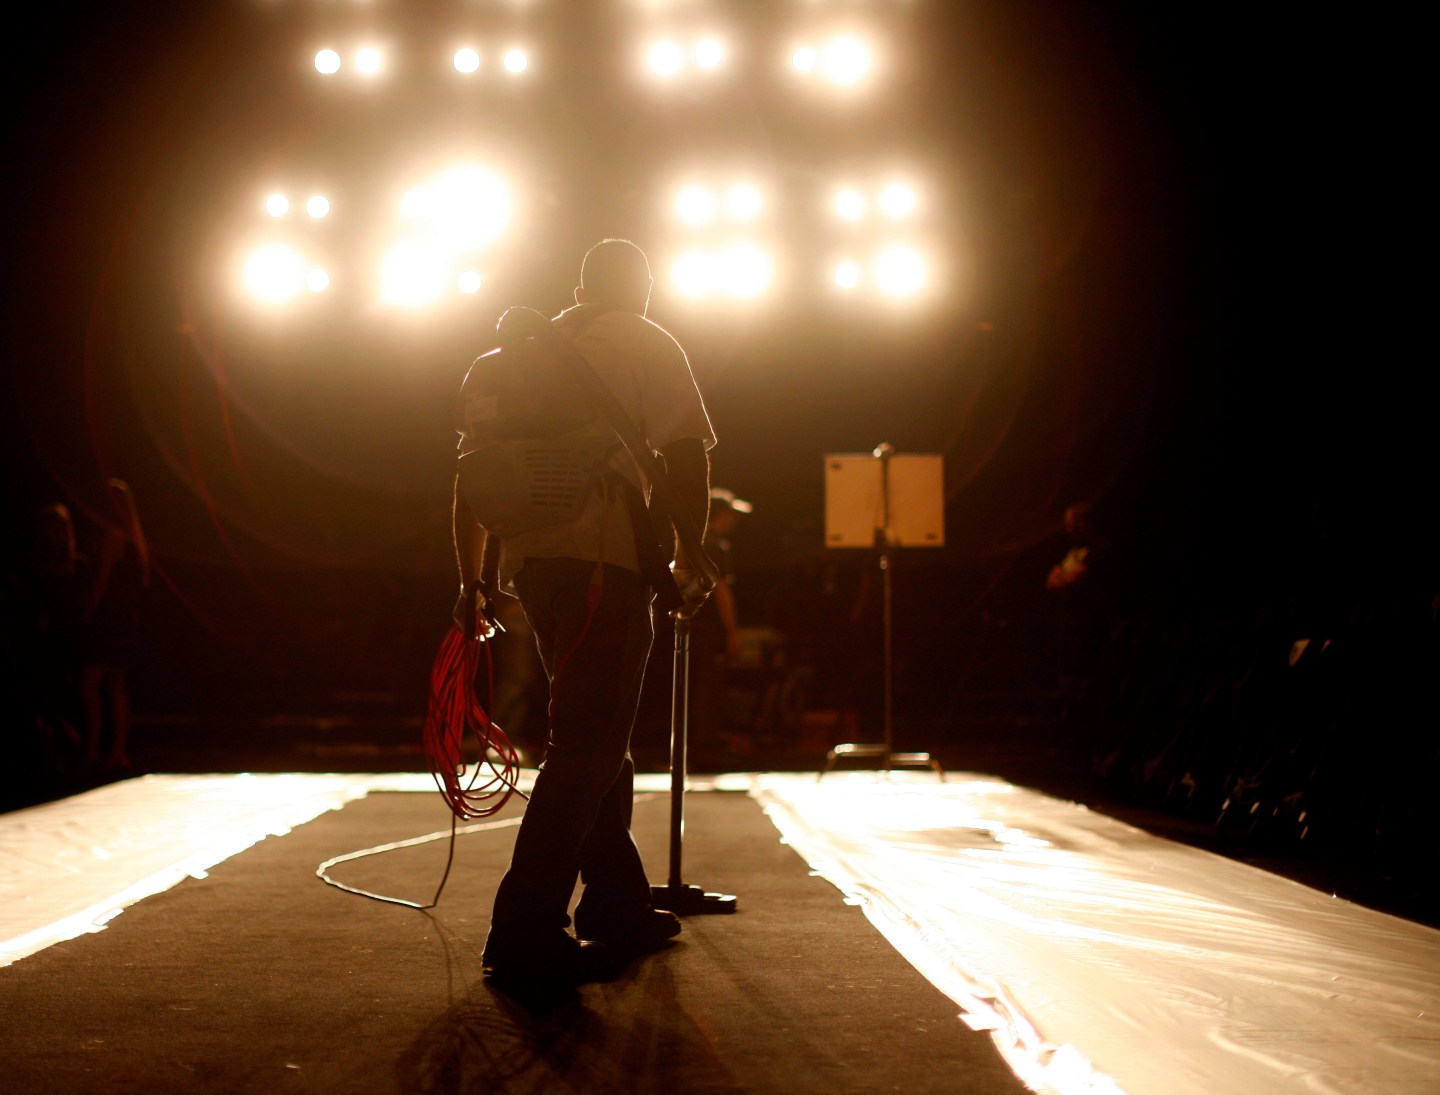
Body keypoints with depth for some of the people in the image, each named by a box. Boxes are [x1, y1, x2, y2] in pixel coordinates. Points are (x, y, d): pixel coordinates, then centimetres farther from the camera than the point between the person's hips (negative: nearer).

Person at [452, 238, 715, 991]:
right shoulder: (648, 345, 6)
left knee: (597, 738, 17)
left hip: (532, 558, 7)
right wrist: (690, 560, 2)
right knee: (588, 744, -10)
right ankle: (526, 934, -16)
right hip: (603, 557, -7)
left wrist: (472, 578, 24)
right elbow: (685, 453, -6)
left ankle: (618, 907, 24)